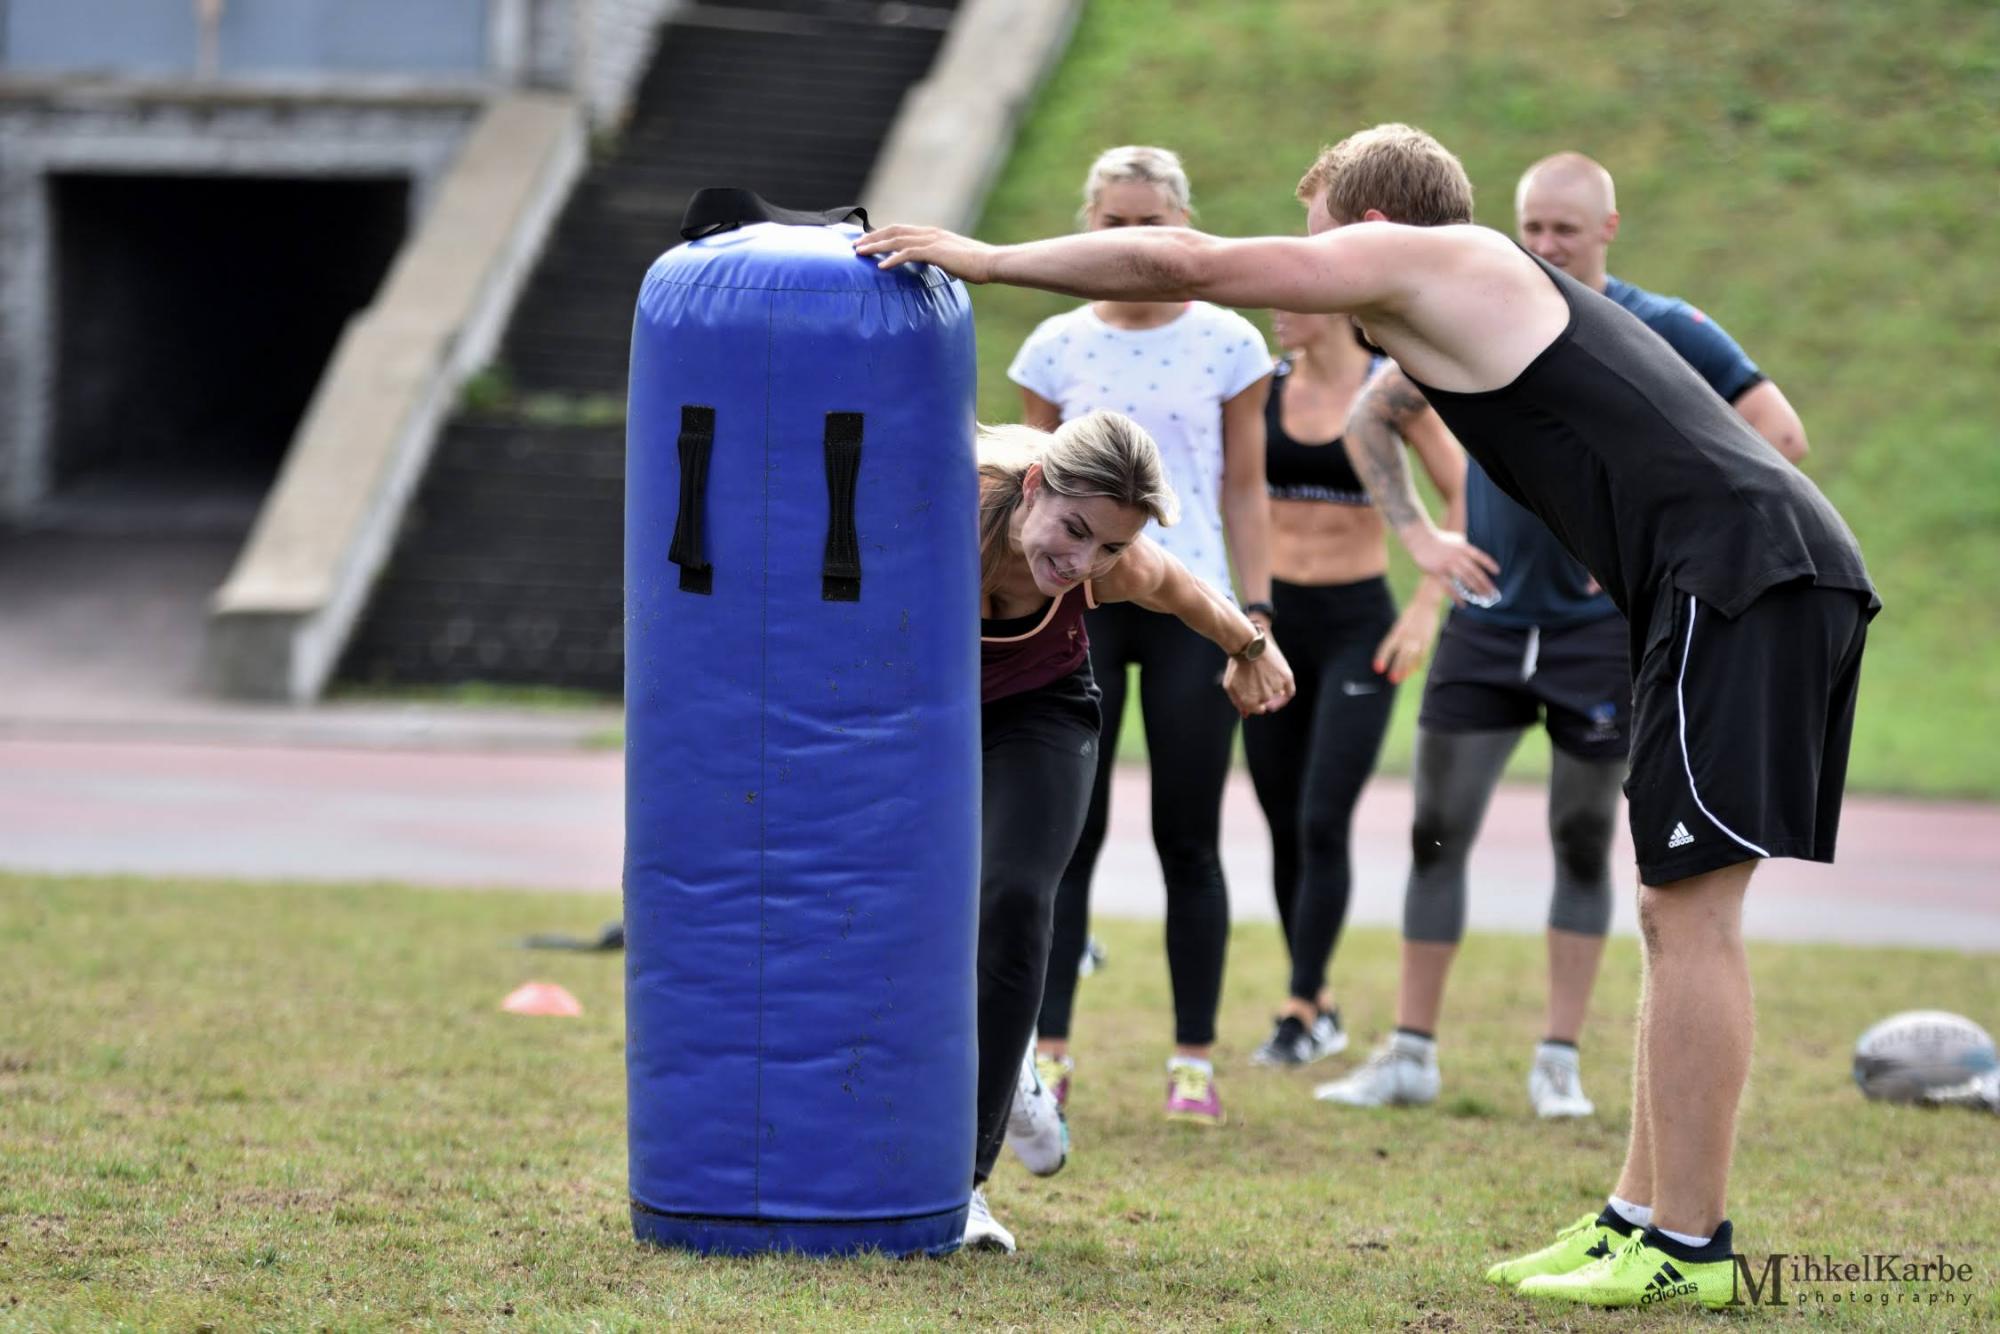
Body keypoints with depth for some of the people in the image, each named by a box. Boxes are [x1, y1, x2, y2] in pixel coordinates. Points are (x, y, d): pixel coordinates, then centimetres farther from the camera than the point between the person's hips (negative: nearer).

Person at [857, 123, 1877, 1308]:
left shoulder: (1413, 257, 2)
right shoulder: (1507, 302, 29)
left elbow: (1184, 263, 2)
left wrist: (985, 258, 9)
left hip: (1742, 566, -10)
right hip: (1793, 578, 10)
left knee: (1692, 906, -8)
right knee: (1677, 910, 12)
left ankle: (1689, 1247, -6)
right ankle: (1638, 1216, 15)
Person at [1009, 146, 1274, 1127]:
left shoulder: (1227, 344, 4)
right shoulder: (1056, 347, 7)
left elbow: (1243, 491, 7)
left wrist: (1257, 611, 1)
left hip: (1190, 606, -1)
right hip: (1080, 602, 1)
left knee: (1188, 840, 2)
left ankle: (1194, 1059, 7)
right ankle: (1047, 1049, 2)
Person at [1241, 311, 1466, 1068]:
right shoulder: (1263, 386, 3)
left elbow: (1466, 500, -2)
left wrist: (1427, 607, -9)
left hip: (1357, 626, -3)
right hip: (1272, 621, 3)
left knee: (1323, 824, -11)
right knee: (1285, 828, 6)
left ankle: (1300, 1013, -5)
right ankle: (1321, 1007, 18)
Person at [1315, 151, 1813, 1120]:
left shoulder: (1661, 333, -6)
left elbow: (1781, 436, -8)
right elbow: (1373, 417, 12)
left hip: (1603, 630, -2)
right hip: (1486, 622, 3)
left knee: (1583, 844, 4)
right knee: (1437, 835, 0)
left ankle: (1559, 1063, 11)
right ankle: (1411, 1054, 7)